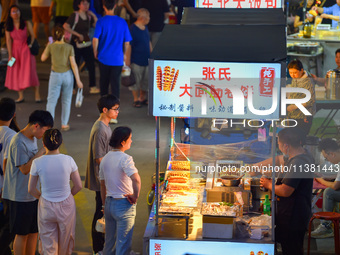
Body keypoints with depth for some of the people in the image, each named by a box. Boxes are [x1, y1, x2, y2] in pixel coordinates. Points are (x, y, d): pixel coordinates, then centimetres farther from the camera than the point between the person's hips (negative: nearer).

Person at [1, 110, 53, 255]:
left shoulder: (33, 138, 8)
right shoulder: (19, 143, -20)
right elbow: (25, 169, -22)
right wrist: (41, 152, -23)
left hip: (34, 193, 9)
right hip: (21, 196, -9)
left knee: (34, 231, 14)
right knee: (22, 234, 2)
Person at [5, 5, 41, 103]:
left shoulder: (26, 24, -7)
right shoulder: (8, 26, -2)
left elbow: (32, 35, 2)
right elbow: (8, 40, -2)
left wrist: (31, 44, -13)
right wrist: (10, 54, -6)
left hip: (26, 49, -3)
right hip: (15, 50, 3)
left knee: (30, 72, -7)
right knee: (16, 73, 4)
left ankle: (37, 94, 2)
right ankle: (21, 96, 13)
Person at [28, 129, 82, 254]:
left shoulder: (37, 163, -13)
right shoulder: (68, 160, -12)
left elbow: (31, 189, -4)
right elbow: (78, 186, -4)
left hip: (46, 206, 0)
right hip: (66, 205, 0)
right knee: (66, 243, 21)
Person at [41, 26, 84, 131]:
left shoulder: (51, 46, -8)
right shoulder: (69, 47, -9)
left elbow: (43, 58, 8)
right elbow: (73, 64, -10)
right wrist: (78, 80, -6)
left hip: (55, 76, -1)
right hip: (67, 75, 1)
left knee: (51, 100, 4)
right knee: (66, 100, 15)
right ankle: (64, 124, 19)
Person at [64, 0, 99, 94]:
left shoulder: (88, 16, 7)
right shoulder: (75, 15, -9)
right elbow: (65, 27, -19)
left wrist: (94, 16, -5)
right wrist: (78, 34, -18)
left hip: (86, 44, 5)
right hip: (76, 43, -5)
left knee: (91, 65, 0)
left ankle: (92, 87, 7)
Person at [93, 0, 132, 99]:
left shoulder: (101, 21, -9)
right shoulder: (122, 22, -3)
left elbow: (95, 39, -17)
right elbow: (127, 42, 1)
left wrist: (95, 52, 1)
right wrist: (125, 55, 17)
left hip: (104, 57, 0)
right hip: (118, 59, 0)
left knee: (104, 81, 17)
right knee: (115, 83, 3)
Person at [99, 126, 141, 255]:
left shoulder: (105, 158, 7)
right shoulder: (125, 159, -17)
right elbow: (136, 179, -33)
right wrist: (135, 196, -18)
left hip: (109, 202, 7)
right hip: (124, 205, -7)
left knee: (109, 242, 19)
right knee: (123, 244, 1)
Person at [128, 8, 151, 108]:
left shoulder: (145, 28, 8)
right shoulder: (133, 29, -17)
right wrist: (128, 61, -15)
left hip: (146, 60, 8)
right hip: (137, 61, -7)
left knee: (146, 80, 15)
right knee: (136, 81, 5)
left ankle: (143, 98, 31)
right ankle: (136, 99, 19)